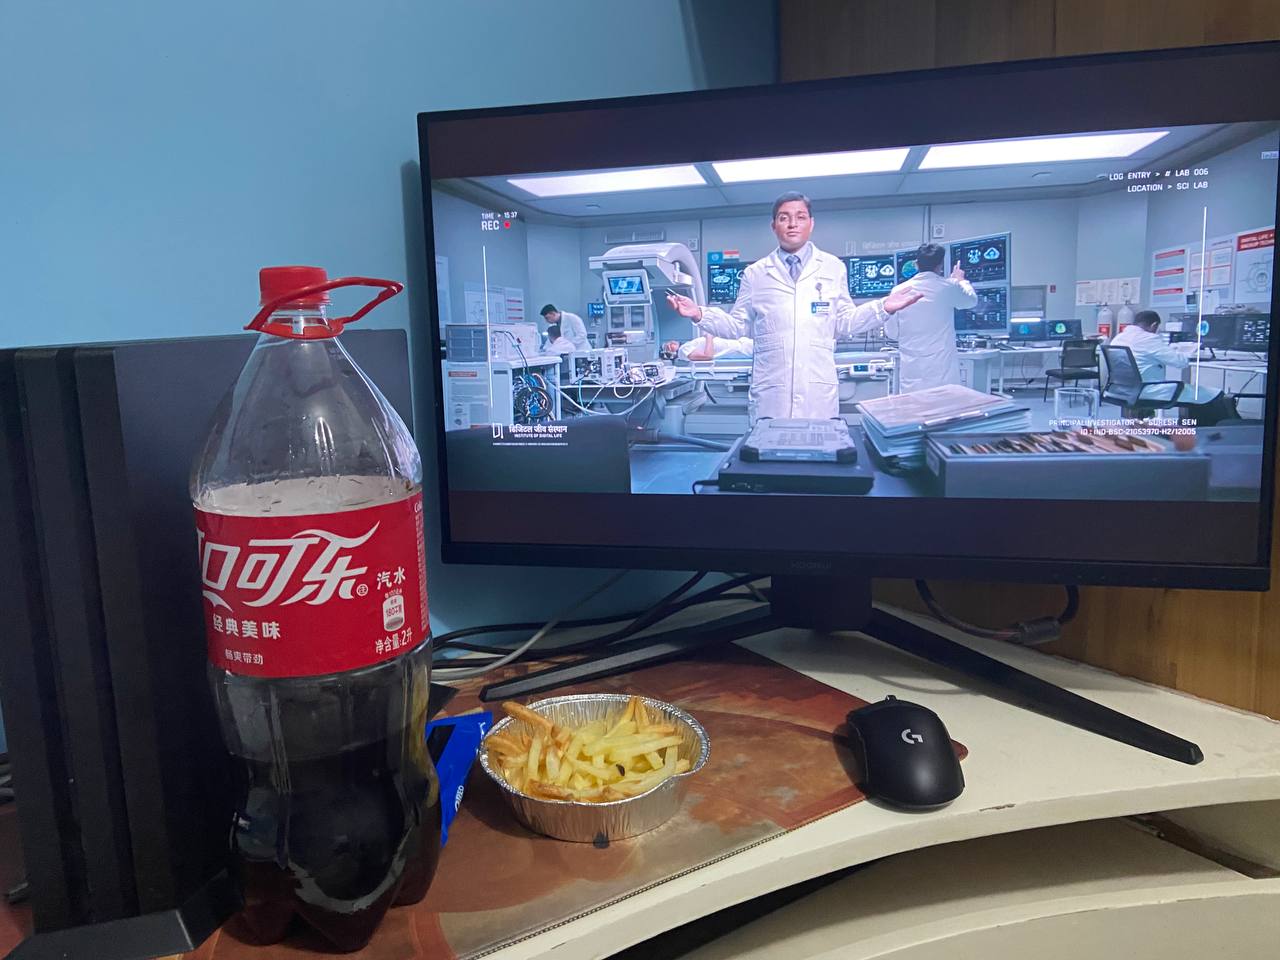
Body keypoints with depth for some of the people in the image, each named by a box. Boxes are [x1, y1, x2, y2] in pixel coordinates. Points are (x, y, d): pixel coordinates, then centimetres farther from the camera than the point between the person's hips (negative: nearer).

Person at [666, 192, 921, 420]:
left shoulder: (833, 268, 11)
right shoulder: (755, 273, 11)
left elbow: (843, 322, 11)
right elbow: (739, 326, 10)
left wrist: (882, 308, -2)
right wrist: (700, 314, -3)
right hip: (770, 391, 0)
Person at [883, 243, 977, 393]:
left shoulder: (899, 290, -1)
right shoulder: (949, 287, -2)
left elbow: (891, 333, 5)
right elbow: (971, 299, 21)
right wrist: (960, 280, 39)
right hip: (942, 370, -1)